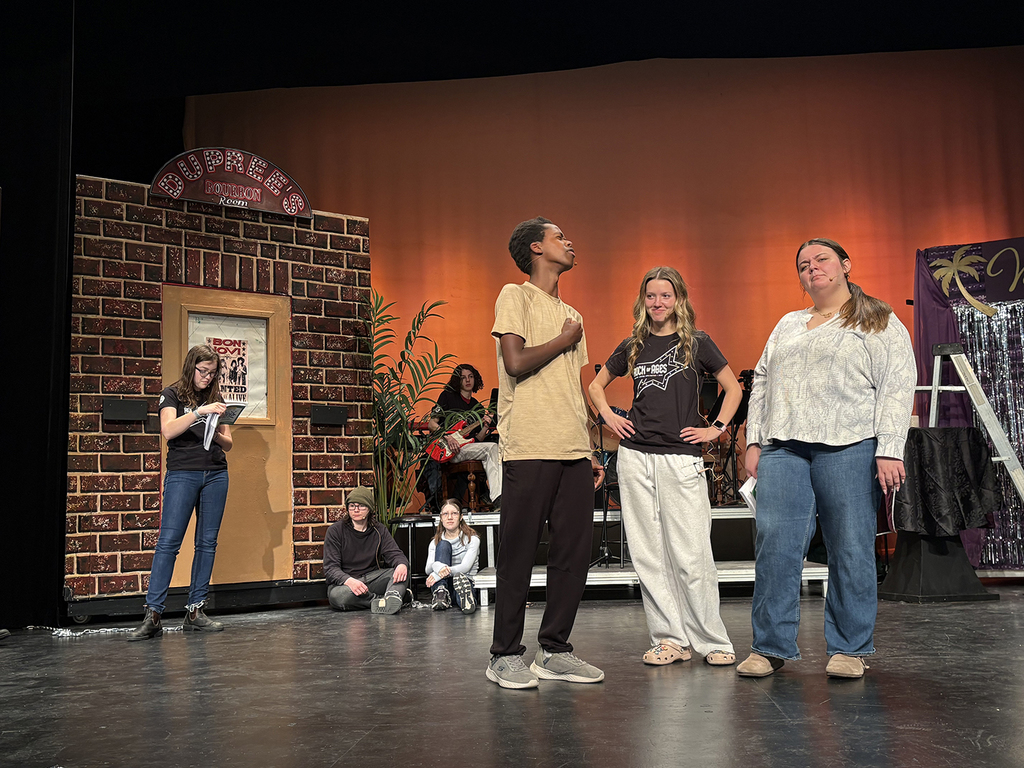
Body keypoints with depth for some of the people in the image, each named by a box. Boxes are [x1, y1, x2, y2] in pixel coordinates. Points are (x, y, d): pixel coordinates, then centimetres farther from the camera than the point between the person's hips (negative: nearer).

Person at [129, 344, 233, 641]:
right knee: (168, 541, -9)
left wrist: (219, 436, -8)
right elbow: (168, 430, -15)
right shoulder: (172, 395, 4)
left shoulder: (216, 399, 15)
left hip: (215, 474, 4)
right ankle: (153, 615, -7)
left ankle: (195, 612, 9)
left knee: (207, 542, 3)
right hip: (182, 474, -4)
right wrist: (199, 412, -24)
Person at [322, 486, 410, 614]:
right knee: (338, 596, -38)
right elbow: (331, 568, -9)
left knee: (402, 570, -19)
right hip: (343, 582, -3)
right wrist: (349, 580, -32)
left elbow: (394, 553, 0)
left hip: (372, 578, 3)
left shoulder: (379, 530, 10)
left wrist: (402, 564, -27)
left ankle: (393, 596, -47)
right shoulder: (335, 531, -2)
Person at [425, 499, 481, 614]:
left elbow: (465, 567, -11)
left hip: (465, 580, -4)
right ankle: (440, 593, -35)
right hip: (444, 584, 4)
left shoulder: (472, 539, 4)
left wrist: (438, 574, -26)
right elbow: (428, 569, -2)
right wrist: (437, 566, -29)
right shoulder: (435, 542, 14)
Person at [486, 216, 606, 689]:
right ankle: (505, 656, 8)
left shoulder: (571, 315, 23)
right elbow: (517, 363, -14)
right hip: (529, 449, -7)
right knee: (518, 554, -2)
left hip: (573, 451, 7)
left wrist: (589, 453, 16)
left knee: (574, 552, 5)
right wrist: (565, 339, 0)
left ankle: (555, 651, 16)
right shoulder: (515, 297, 1)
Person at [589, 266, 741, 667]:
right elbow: (596, 385, 24)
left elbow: (733, 388, 11)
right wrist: (609, 417, 10)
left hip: (681, 457, -3)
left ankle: (712, 641, 9)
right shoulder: (632, 347, 11)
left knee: (690, 555, -5)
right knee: (648, 554, 4)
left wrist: (716, 428, 2)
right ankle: (670, 638, 13)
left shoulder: (697, 343, 4)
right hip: (635, 456, 3)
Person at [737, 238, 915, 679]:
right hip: (783, 449, 4)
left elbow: (897, 386, -2)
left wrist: (889, 450, -12)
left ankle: (849, 648, 11)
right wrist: (753, 441, 10)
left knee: (851, 550, -1)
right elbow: (761, 382, 21)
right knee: (774, 546, -2)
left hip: (849, 447, -4)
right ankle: (771, 647, 6)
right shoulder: (787, 325, 24)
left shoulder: (879, 323, 8)